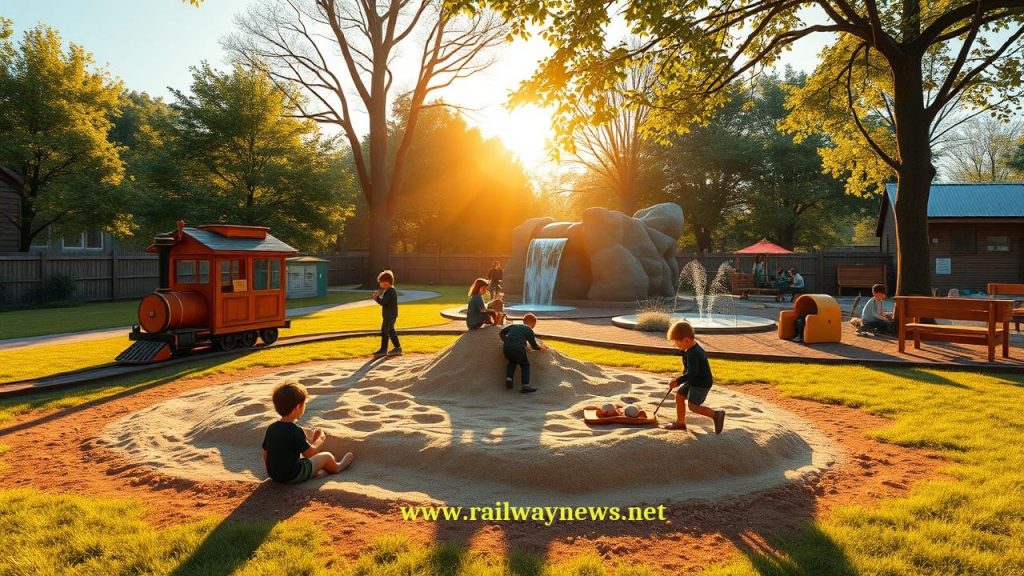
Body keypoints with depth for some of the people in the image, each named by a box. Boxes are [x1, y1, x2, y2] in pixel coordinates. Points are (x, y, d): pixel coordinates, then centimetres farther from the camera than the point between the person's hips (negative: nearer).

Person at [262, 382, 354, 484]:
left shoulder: (271, 428, -2)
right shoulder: (295, 430, -23)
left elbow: (265, 454, 6)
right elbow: (310, 453, -14)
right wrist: (320, 439, 4)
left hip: (273, 475, 8)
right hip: (293, 476, -8)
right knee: (327, 456, 10)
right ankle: (336, 468, 39)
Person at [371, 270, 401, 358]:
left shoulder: (390, 291, -20)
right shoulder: (389, 290, 13)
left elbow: (383, 302, -25)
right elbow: (385, 300, 19)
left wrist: (376, 297, -11)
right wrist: (379, 295, 5)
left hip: (390, 315, -11)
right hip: (389, 315, 11)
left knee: (384, 331, -6)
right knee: (391, 331, 16)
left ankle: (383, 350, -1)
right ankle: (397, 348, 22)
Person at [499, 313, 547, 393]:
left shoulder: (513, 326, 26)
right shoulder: (529, 330, 14)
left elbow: (501, 333, 27)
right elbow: (534, 345, 15)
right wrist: (541, 347, 35)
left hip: (506, 347, 4)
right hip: (518, 348, -4)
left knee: (512, 362, 33)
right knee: (525, 365, 17)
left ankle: (508, 377, 13)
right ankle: (525, 385, 3)